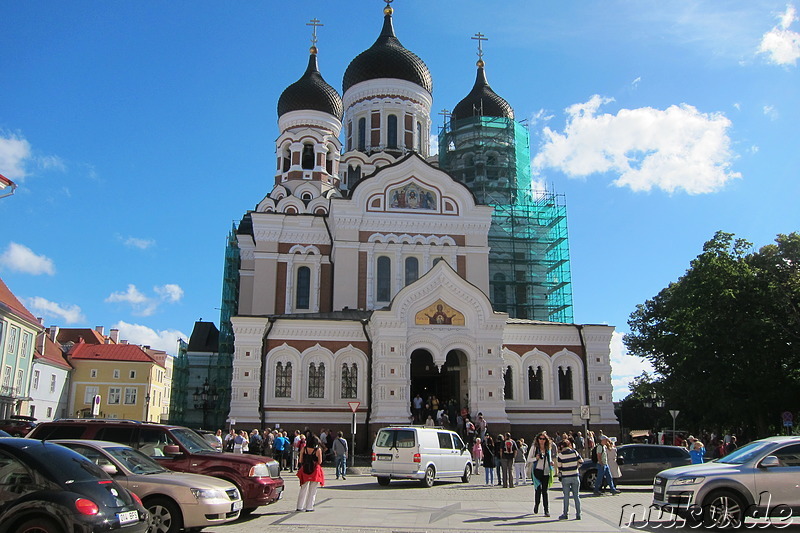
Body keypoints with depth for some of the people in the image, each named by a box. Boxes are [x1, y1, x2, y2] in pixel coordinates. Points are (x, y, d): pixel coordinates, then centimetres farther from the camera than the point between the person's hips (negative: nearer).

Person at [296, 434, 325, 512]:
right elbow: (320, 462, -6)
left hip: (305, 470, 3)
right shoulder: (318, 450, -10)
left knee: (303, 489, 14)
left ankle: (300, 507, 16)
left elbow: (300, 461, 0)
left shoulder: (304, 448, -4)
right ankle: (309, 507, 9)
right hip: (315, 470, -2)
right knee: (312, 490, 8)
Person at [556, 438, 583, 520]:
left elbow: (559, 467, -3)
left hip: (565, 477, -2)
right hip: (575, 476, 2)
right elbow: (581, 461, 5)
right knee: (576, 495, 7)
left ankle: (565, 514, 9)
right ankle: (578, 514, 8)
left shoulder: (560, 455, -6)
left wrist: (559, 476, 12)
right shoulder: (574, 452, 1)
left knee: (566, 496, 5)